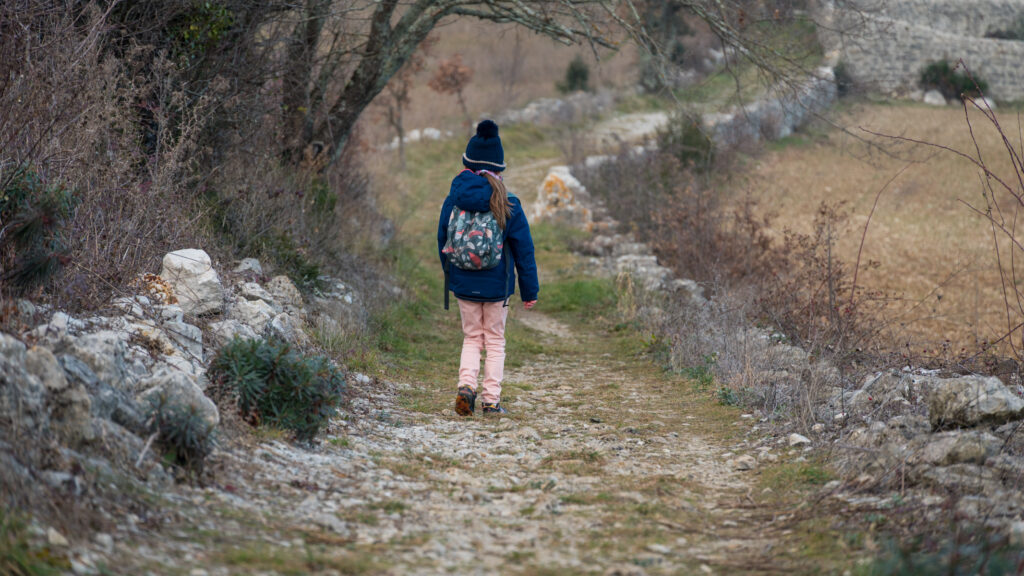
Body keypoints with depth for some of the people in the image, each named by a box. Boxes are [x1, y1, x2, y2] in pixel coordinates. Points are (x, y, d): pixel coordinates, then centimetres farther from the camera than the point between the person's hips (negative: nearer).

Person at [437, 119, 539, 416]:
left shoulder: (453, 202, -5)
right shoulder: (508, 206, -10)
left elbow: (442, 244, 5)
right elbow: (524, 250, -5)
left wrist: (451, 276, 21)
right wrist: (530, 289, 4)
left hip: (463, 285, 2)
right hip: (497, 286, -1)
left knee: (472, 338, 15)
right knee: (495, 341, 11)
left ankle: (466, 383, -8)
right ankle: (491, 399, 9)